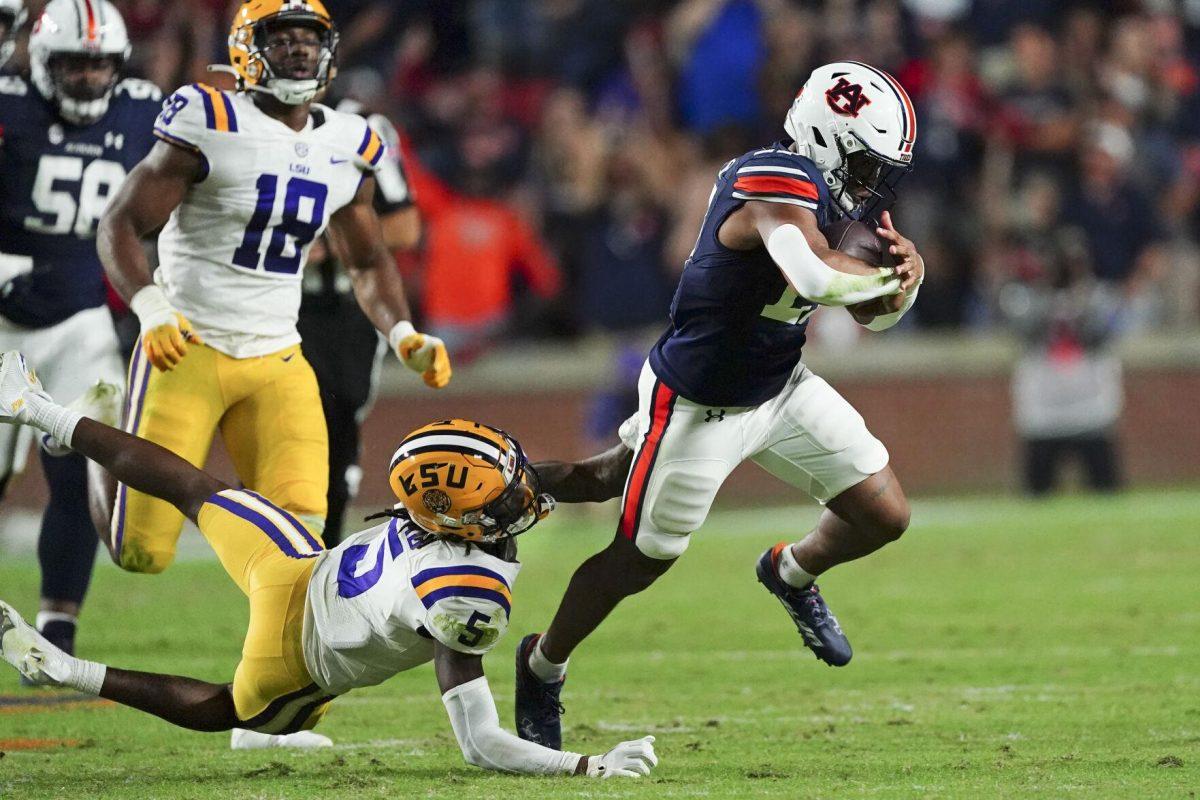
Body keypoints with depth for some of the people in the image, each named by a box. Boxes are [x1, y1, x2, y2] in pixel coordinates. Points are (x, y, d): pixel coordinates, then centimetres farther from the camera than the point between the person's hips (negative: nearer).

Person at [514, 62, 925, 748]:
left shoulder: (828, 191, -1)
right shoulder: (778, 182, -30)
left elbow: (872, 313, 5)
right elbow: (817, 278, -47)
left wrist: (899, 268, -16)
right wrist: (895, 273, -32)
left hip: (782, 388, 8)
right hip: (702, 407, -8)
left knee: (885, 516, 5)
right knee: (639, 561, 7)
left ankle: (794, 574, 36)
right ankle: (543, 665, 31)